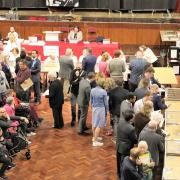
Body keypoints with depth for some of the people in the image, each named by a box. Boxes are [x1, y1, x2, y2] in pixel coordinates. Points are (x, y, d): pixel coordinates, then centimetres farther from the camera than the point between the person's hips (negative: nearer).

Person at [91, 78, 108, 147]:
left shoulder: (92, 90, -3)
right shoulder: (103, 92, -18)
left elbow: (91, 100, 8)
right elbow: (105, 103, -9)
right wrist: (106, 111, 4)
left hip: (94, 108, 6)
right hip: (101, 108, -6)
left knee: (94, 123, 19)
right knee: (99, 125, 1)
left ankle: (95, 137, 36)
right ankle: (95, 141, 3)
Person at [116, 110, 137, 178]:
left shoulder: (120, 121, -14)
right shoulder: (131, 129, -34)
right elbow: (135, 140, -19)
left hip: (118, 146, 7)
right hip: (125, 149, -7)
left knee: (119, 161, 26)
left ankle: (119, 174, 48)